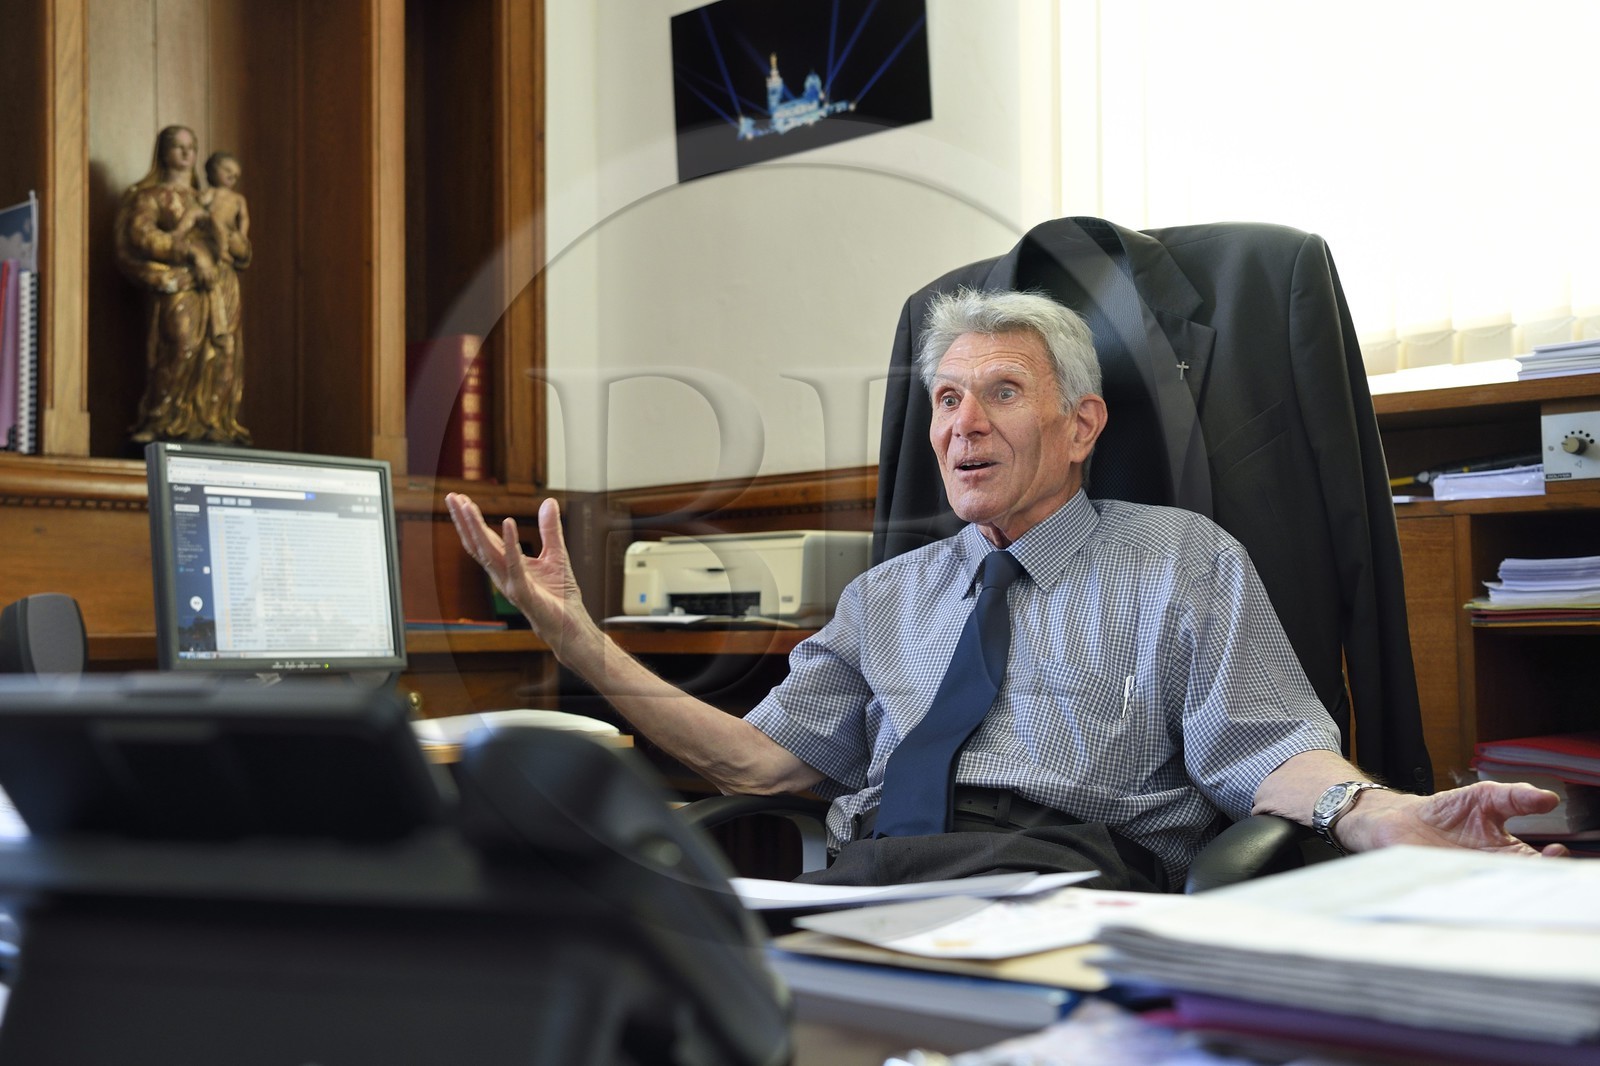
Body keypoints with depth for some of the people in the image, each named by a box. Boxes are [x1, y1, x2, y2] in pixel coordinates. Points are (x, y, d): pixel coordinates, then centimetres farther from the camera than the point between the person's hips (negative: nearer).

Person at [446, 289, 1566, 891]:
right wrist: (580, 639, 11)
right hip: (871, 868, 4)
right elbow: (764, 758, 19)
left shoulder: (1184, 560, 16)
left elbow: (1268, 750, 5)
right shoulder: (886, 595, 27)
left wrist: (1388, 818, -20)